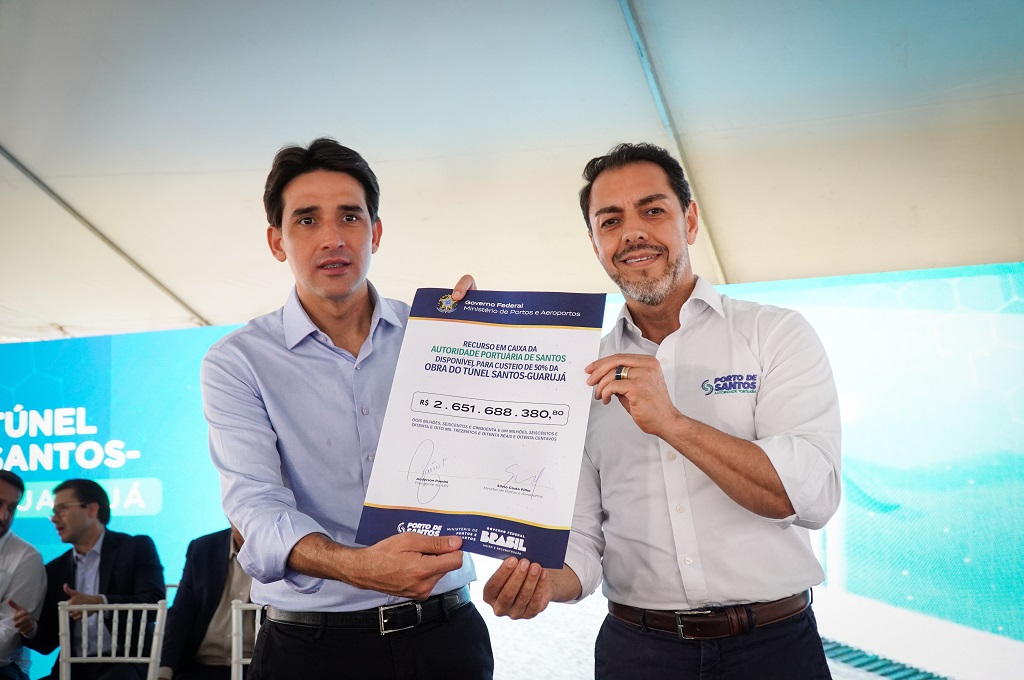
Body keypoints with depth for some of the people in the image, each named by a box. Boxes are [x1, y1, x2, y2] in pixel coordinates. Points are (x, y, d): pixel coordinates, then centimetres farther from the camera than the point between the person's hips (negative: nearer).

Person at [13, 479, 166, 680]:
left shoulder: (136, 548, 4)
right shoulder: (55, 570, 18)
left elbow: (155, 603, -10)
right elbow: (49, 641, 17)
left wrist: (101, 602, -23)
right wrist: (31, 630, -6)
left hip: (126, 664, -5)